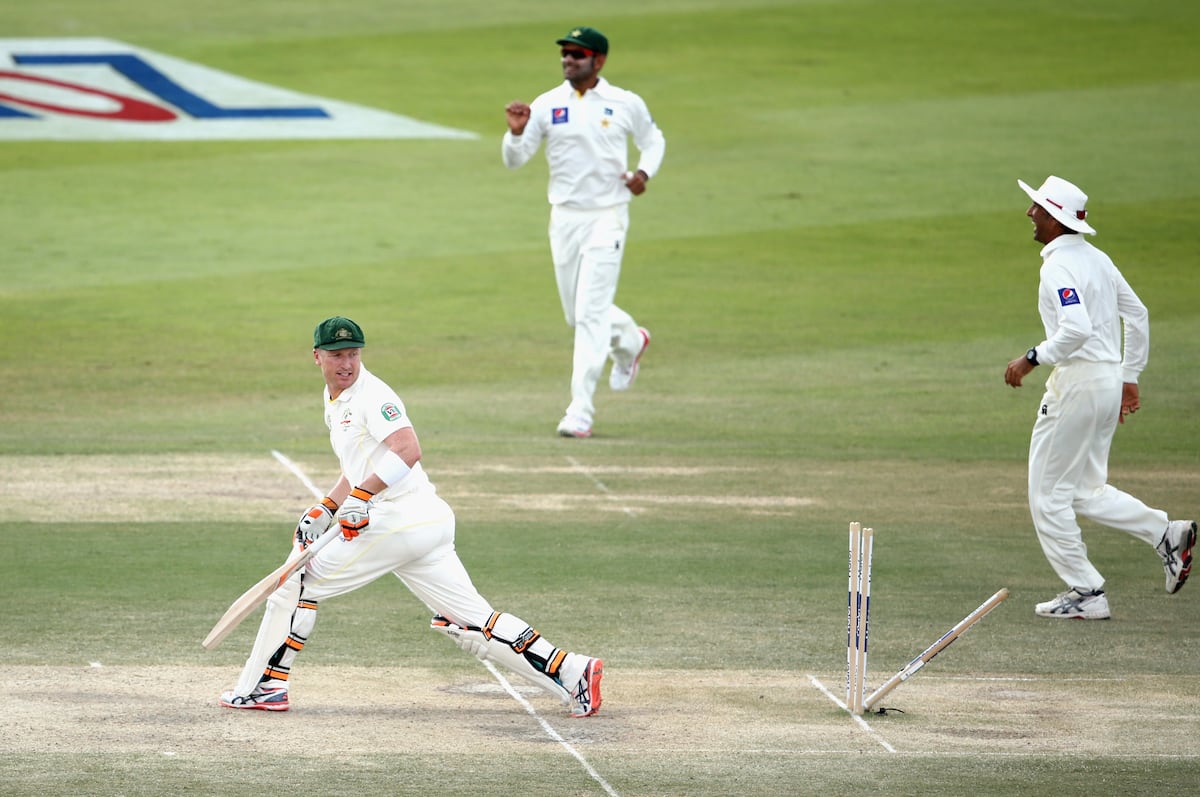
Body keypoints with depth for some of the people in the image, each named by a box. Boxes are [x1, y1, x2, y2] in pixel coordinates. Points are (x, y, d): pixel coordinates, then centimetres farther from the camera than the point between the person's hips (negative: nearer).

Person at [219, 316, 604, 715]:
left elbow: (408, 451, -25)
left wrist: (361, 496, -32)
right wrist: (325, 509, 16)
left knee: (298, 582, 1)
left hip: (399, 519, -9)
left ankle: (260, 688, 8)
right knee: (474, 625, 4)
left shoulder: (371, 395, -10)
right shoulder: (335, 398, 21)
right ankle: (572, 672, -3)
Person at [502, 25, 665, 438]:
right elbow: (514, 160, -2)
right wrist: (516, 132, -23)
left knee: (591, 312, -10)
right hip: (564, 218, 4)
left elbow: (654, 140, 14)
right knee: (577, 313, 13)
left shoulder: (626, 105, -2)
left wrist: (644, 172, -6)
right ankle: (630, 340, 45)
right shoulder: (547, 106, 0)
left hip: (607, 217, -4)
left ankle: (581, 411, -10)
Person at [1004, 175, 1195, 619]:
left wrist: (1032, 359, -20)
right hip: (1109, 380, 9)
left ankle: (1085, 594, 1)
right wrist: (1130, 377, 22)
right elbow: (1138, 315, 18)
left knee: (1049, 495, 1)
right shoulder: (1096, 258, 13)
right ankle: (1168, 534, 5)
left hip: (1078, 382, -9)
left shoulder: (1059, 266, -16)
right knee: (1086, 491, 18)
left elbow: (1076, 329, -29)